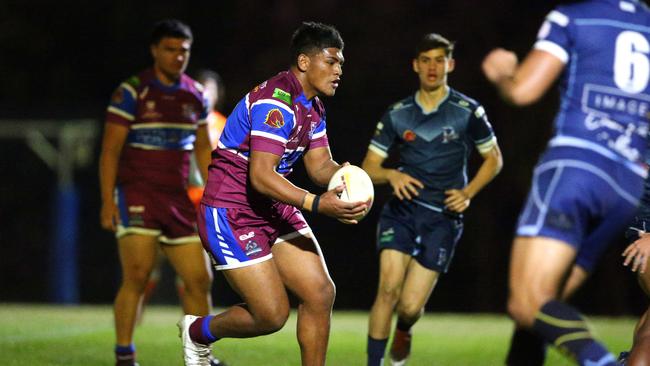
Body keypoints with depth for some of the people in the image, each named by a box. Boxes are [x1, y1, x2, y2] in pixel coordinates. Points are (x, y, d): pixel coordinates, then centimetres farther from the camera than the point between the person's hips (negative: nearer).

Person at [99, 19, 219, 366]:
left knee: (199, 279, 2)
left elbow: (203, 149, 19)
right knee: (137, 275, -18)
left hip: (177, 196, 5)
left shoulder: (195, 94, 9)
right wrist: (107, 201, -14)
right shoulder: (132, 91, -6)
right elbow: (110, 149, -7)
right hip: (137, 193, -5)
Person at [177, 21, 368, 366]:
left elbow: (319, 164, 7)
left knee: (320, 293, -2)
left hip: (275, 210, 10)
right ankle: (198, 331, 19)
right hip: (231, 216, -9)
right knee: (272, 315, -9)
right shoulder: (275, 103, -23)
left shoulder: (312, 106, 9)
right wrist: (317, 204, -37)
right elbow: (261, 176, -29)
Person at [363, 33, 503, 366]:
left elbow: (494, 159, 10)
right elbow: (369, 168, 9)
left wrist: (468, 192, -5)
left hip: (443, 217, -1)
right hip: (401, 210, 1)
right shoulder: (397, 114, 5)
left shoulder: (468, 111, 0)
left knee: (410, 306, -6)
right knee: (389, 287, -20)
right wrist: (390, 175, -14)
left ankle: (403, 330, 32)